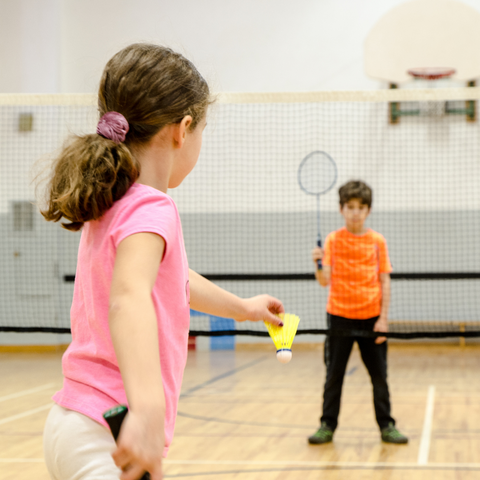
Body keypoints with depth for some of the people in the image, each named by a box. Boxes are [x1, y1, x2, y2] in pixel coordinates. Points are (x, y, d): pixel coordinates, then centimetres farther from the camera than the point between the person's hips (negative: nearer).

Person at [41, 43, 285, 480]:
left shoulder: (112, 206, 13)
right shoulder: (151, 209, -16)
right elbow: (129, 297, -37)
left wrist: (241, 306, 47)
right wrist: (148, 408, -52)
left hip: (76, 424, 10)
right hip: (104, 441, -10)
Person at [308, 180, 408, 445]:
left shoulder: (377, 241, 2)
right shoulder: (333, 240, 0)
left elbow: (385, 281, 2)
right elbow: (324, 281, -7)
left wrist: (383, 317, -5)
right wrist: (319, 264, -28)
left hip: (371, 318, 1)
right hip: (339, 316, 0)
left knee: (379, 375, 6)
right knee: (334, 375, 6)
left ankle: (386, 426, 15)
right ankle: (327, 426, 15)